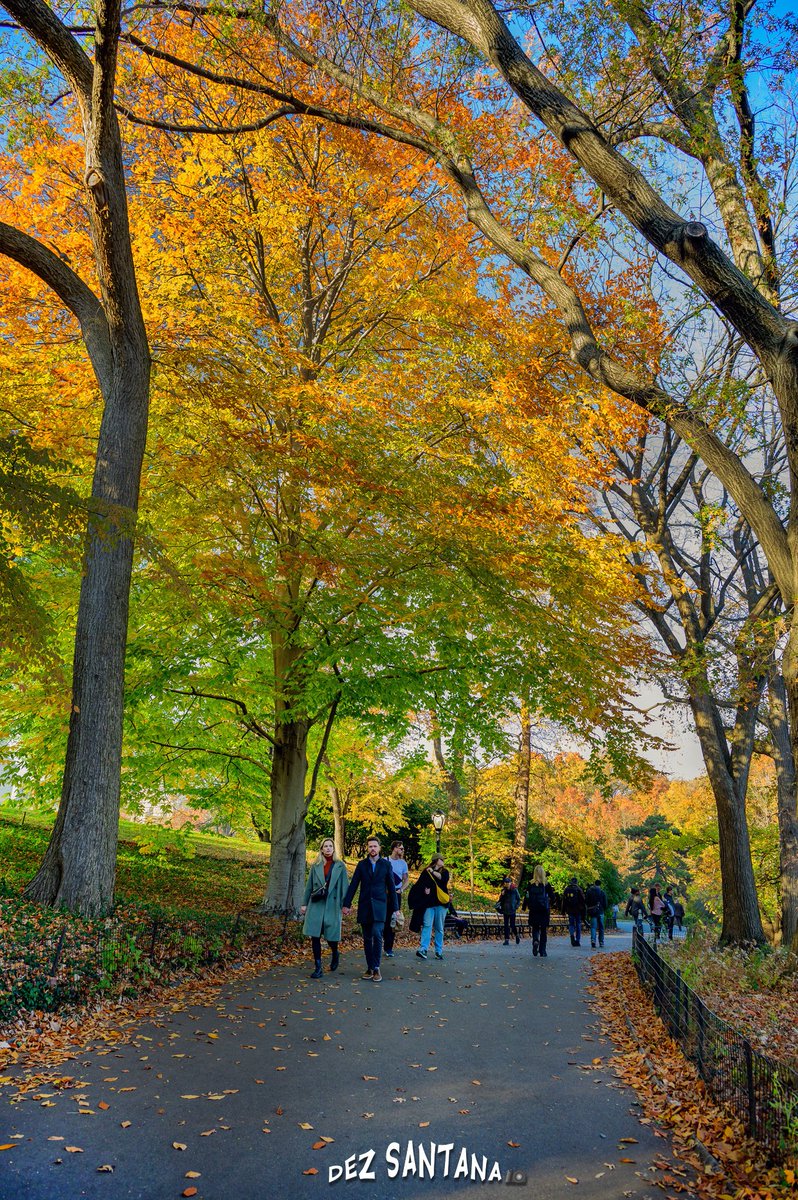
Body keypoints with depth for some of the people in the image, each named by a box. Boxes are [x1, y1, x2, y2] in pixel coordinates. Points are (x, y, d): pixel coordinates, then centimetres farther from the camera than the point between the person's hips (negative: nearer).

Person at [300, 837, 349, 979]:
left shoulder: (340, 866, 2)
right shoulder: (315, 865, 6)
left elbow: (344, 886, 2)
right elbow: (309, 886, 10)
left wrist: (345, 904, -4)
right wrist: (304, 904, 8)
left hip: (332, 905, -2)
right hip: (316, 905, 2)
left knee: (331, 936, 1)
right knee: (315, 936, -2)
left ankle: (335, 954, 34)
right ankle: (318, 968, 6)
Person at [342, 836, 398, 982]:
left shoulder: (386, 864, 5)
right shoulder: (361, 864, 8)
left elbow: (391, 887, 7)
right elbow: (353, 885, 6)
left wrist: (395, 908, 5)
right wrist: (346, 904, 0)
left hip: (379, 905, -2)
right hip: (364, 906, 2)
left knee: (377, 935, -16)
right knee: (367, 938, 6)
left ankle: (376, 968, -8)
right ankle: (369, 968, 15)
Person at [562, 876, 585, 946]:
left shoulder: (566, 889, 4)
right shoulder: (578, 889, -6)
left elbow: (564, 900, 8)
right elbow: (583, 900, -6)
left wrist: (563, 910, 13)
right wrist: (583, 910, 0)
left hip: (570, 910, 2)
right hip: (578, 910, -2)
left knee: (571, 924, 9)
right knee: (578, 925, 9)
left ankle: (572, 935, -20)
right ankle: (578, 941, 8)